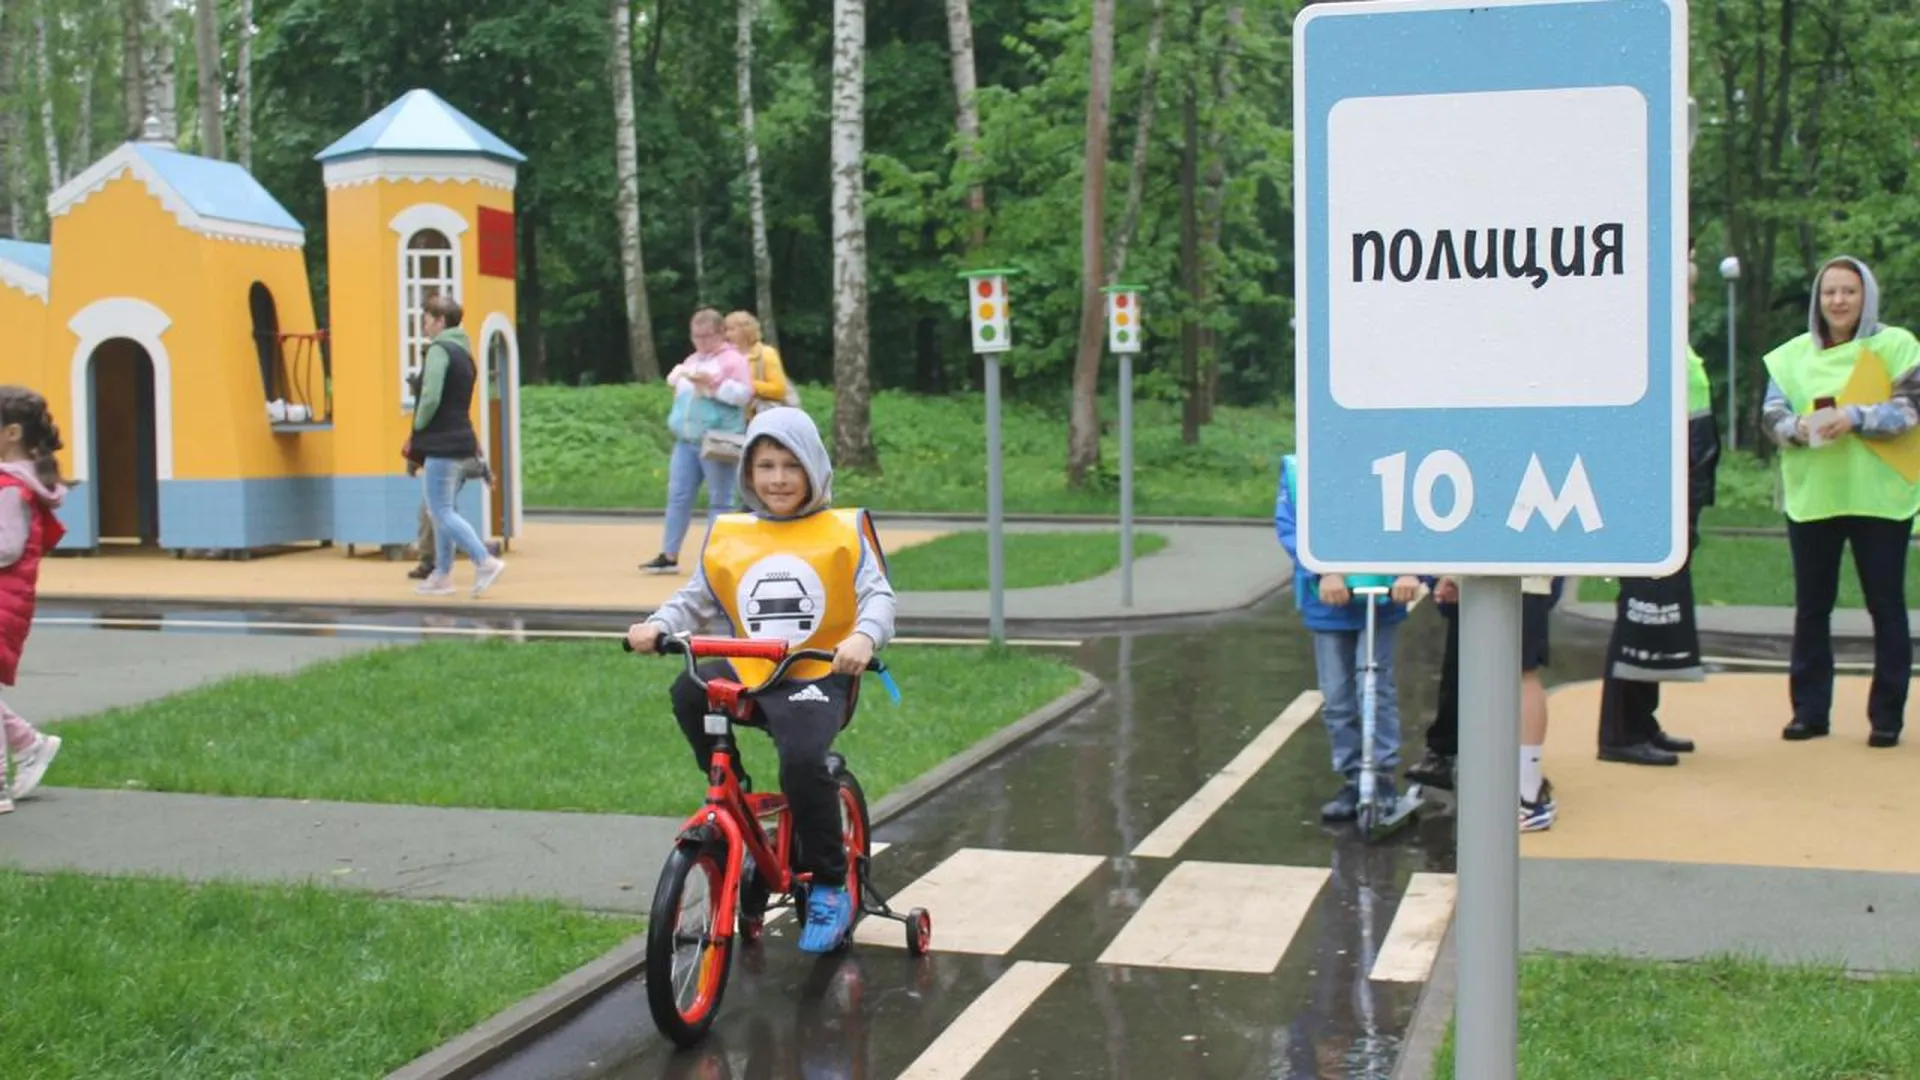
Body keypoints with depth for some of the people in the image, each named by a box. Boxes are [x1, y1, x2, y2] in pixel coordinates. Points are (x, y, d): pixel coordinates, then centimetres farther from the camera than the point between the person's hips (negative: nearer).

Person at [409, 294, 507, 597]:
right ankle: (442, 575, 17)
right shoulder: (463, 351, 16)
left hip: (442, 443, -9)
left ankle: (486, 562, -14)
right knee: (442, 511, 14)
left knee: (441, 512, -7)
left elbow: (431, 398, -22)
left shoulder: (439, 350, -12)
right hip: (460, 439, 9)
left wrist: (418, 428, -6)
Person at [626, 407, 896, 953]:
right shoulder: (726, 535, 9)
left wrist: (864, 637, -27)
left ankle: (830, 888, -7)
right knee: (689, 692, -24)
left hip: (818, 677, -4)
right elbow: (696, 599, 12)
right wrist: (657, 625, -8)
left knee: (802, 762, -28)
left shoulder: (844, 530, 2)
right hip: (749, 674, 4)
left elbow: (877, 595, -6)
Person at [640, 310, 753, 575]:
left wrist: (713, 383, -19)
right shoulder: (692, 361, 21)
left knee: (719, 501, -2)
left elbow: (744, 394, -13)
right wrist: (678, 379, 9)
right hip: (686, 441, 7)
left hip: (717, 442, -7)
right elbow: (681, 392, 30)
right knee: (678, 496, 5)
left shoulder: (733, 359, -2)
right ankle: (669, 556, 10)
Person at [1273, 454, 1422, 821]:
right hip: (1327, 602, 3)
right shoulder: (1298, 469, -2)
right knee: (1336, 698, 9)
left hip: (1382, 598, -2)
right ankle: (1353, 780, 23)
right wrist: (1323, 572, -23)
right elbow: (1289, 526, -10)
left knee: (1374, 686, -7)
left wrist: (1411, 571, -26)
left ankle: (1383, 777, 8)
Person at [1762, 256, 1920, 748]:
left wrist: (1853, 417, -23)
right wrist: (1800, 426, -19)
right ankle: (1810, 710, 15)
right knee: (1811, 607, 7)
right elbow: (1770, 416, 3)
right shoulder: (1794, 354, 9)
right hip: (1812, 497, 3)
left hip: (1879, 498, -3)